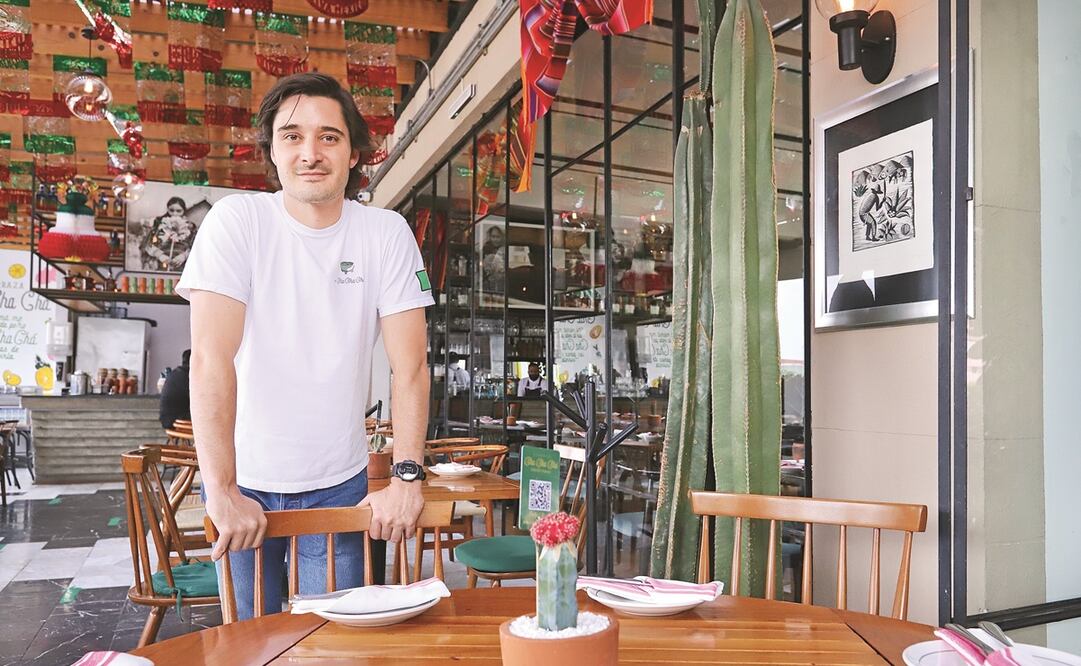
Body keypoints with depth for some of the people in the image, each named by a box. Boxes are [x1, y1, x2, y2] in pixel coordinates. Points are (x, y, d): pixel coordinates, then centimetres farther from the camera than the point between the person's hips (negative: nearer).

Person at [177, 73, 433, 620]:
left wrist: (406, 476, -16)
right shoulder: (236, 221, -11)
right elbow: (212, 357, -18)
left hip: (338, 483, 1)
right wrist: (221, 489, -23)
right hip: (243, 482, -1)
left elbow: (410, 366, -8)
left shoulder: (387, 234, -6)